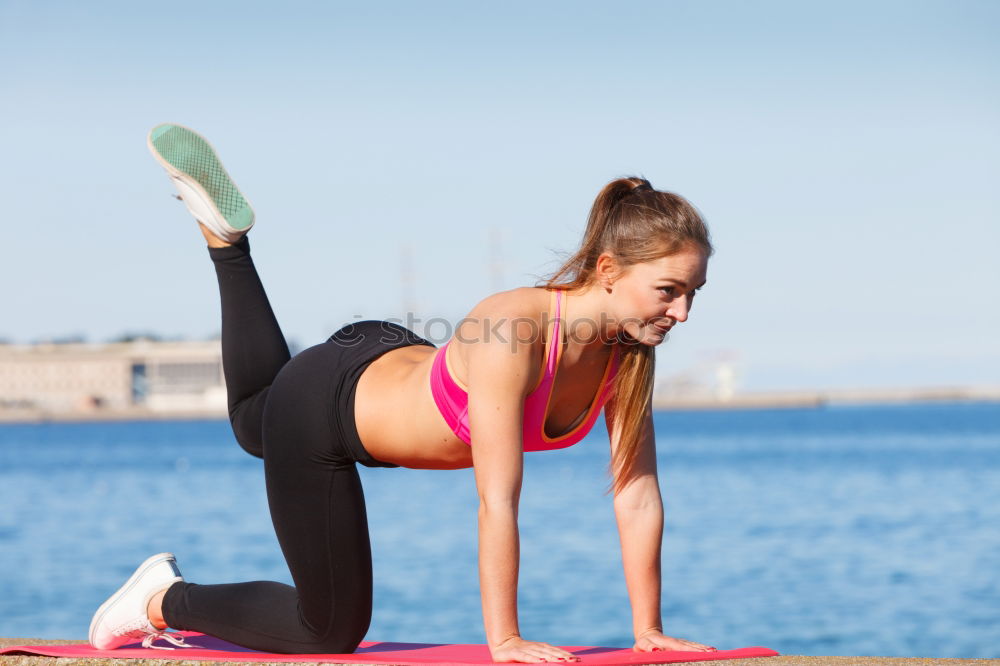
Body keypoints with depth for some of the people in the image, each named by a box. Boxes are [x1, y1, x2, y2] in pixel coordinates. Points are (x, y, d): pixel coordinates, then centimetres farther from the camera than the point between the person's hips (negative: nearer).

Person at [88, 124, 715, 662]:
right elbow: (498, 501, -39)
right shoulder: (514, 332, -42)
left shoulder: (628, 352, -21)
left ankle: (225, 230, 40)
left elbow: (638, 494, -15)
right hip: (319, 408, -7)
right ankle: (164, 599, 21)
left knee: (254, 419, 38)